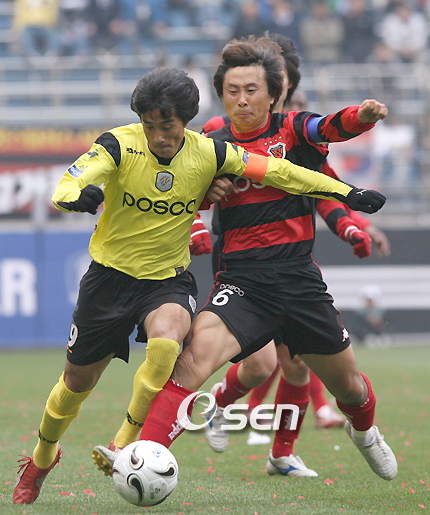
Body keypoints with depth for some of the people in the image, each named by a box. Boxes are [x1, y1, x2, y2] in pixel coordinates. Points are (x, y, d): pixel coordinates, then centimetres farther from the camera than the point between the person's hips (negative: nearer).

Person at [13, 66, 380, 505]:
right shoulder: (118, 146, -16)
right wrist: (79, 196, -55)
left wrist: (346, 193, -5)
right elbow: (68, 185, -30)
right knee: (78, 380, 9)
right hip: (111, 274, 0)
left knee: (166, 343, -33)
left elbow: (275, 172, -4)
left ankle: (126, 446, -16)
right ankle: (41, 459, 38)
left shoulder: (208, 154, -10)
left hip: (168, 279, 0)